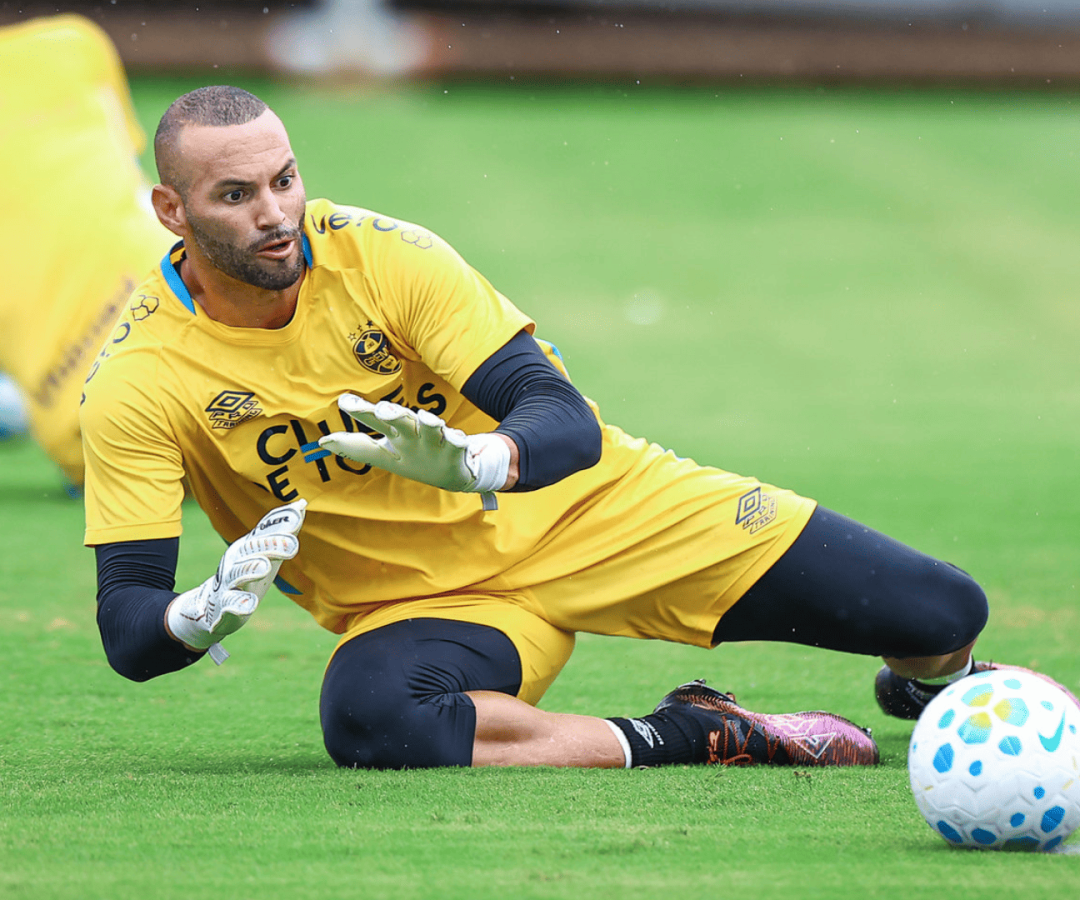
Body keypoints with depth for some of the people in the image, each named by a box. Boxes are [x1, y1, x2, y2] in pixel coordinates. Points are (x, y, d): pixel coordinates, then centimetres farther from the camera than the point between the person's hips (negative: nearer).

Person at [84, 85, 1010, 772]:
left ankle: (930, 683, 31)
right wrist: (210, 611, -41)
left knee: (943, 613, -10)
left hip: (585, 505, 1)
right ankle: (694, 737, -23)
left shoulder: (377, 253, -14)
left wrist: (477, 462, -43)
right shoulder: (138, 381, -16)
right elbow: (127, 629, -16)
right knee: (367, 718, -42)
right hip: (420, 604, -1)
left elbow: (562, 414, -19)